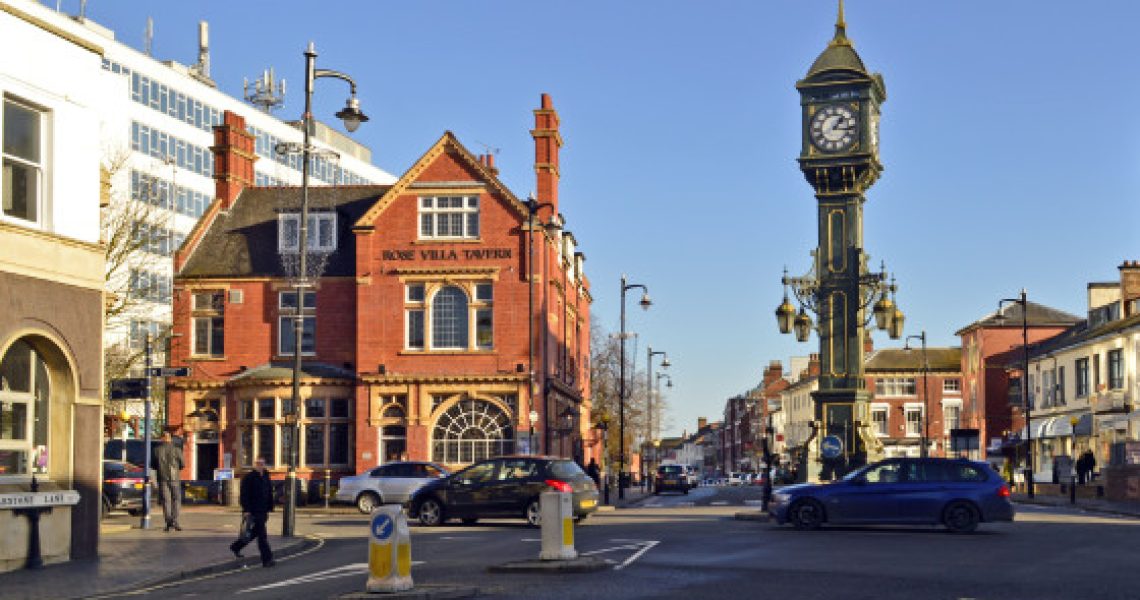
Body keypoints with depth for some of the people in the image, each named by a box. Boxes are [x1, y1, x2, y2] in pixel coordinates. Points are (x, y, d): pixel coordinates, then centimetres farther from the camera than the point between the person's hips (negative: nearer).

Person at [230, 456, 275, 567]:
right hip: (252, 512, -8)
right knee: (262, 535, -11)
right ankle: (267, 559, -10)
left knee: (254, 533, 17)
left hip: (262, 512, 8)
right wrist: (246, 510, -19)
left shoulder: (266, 478, 13)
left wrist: (269, 509, 14)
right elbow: (244, 495, -13)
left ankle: (236, 547, 37)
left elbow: (270, 495, 18)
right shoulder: (248, 478, -9)